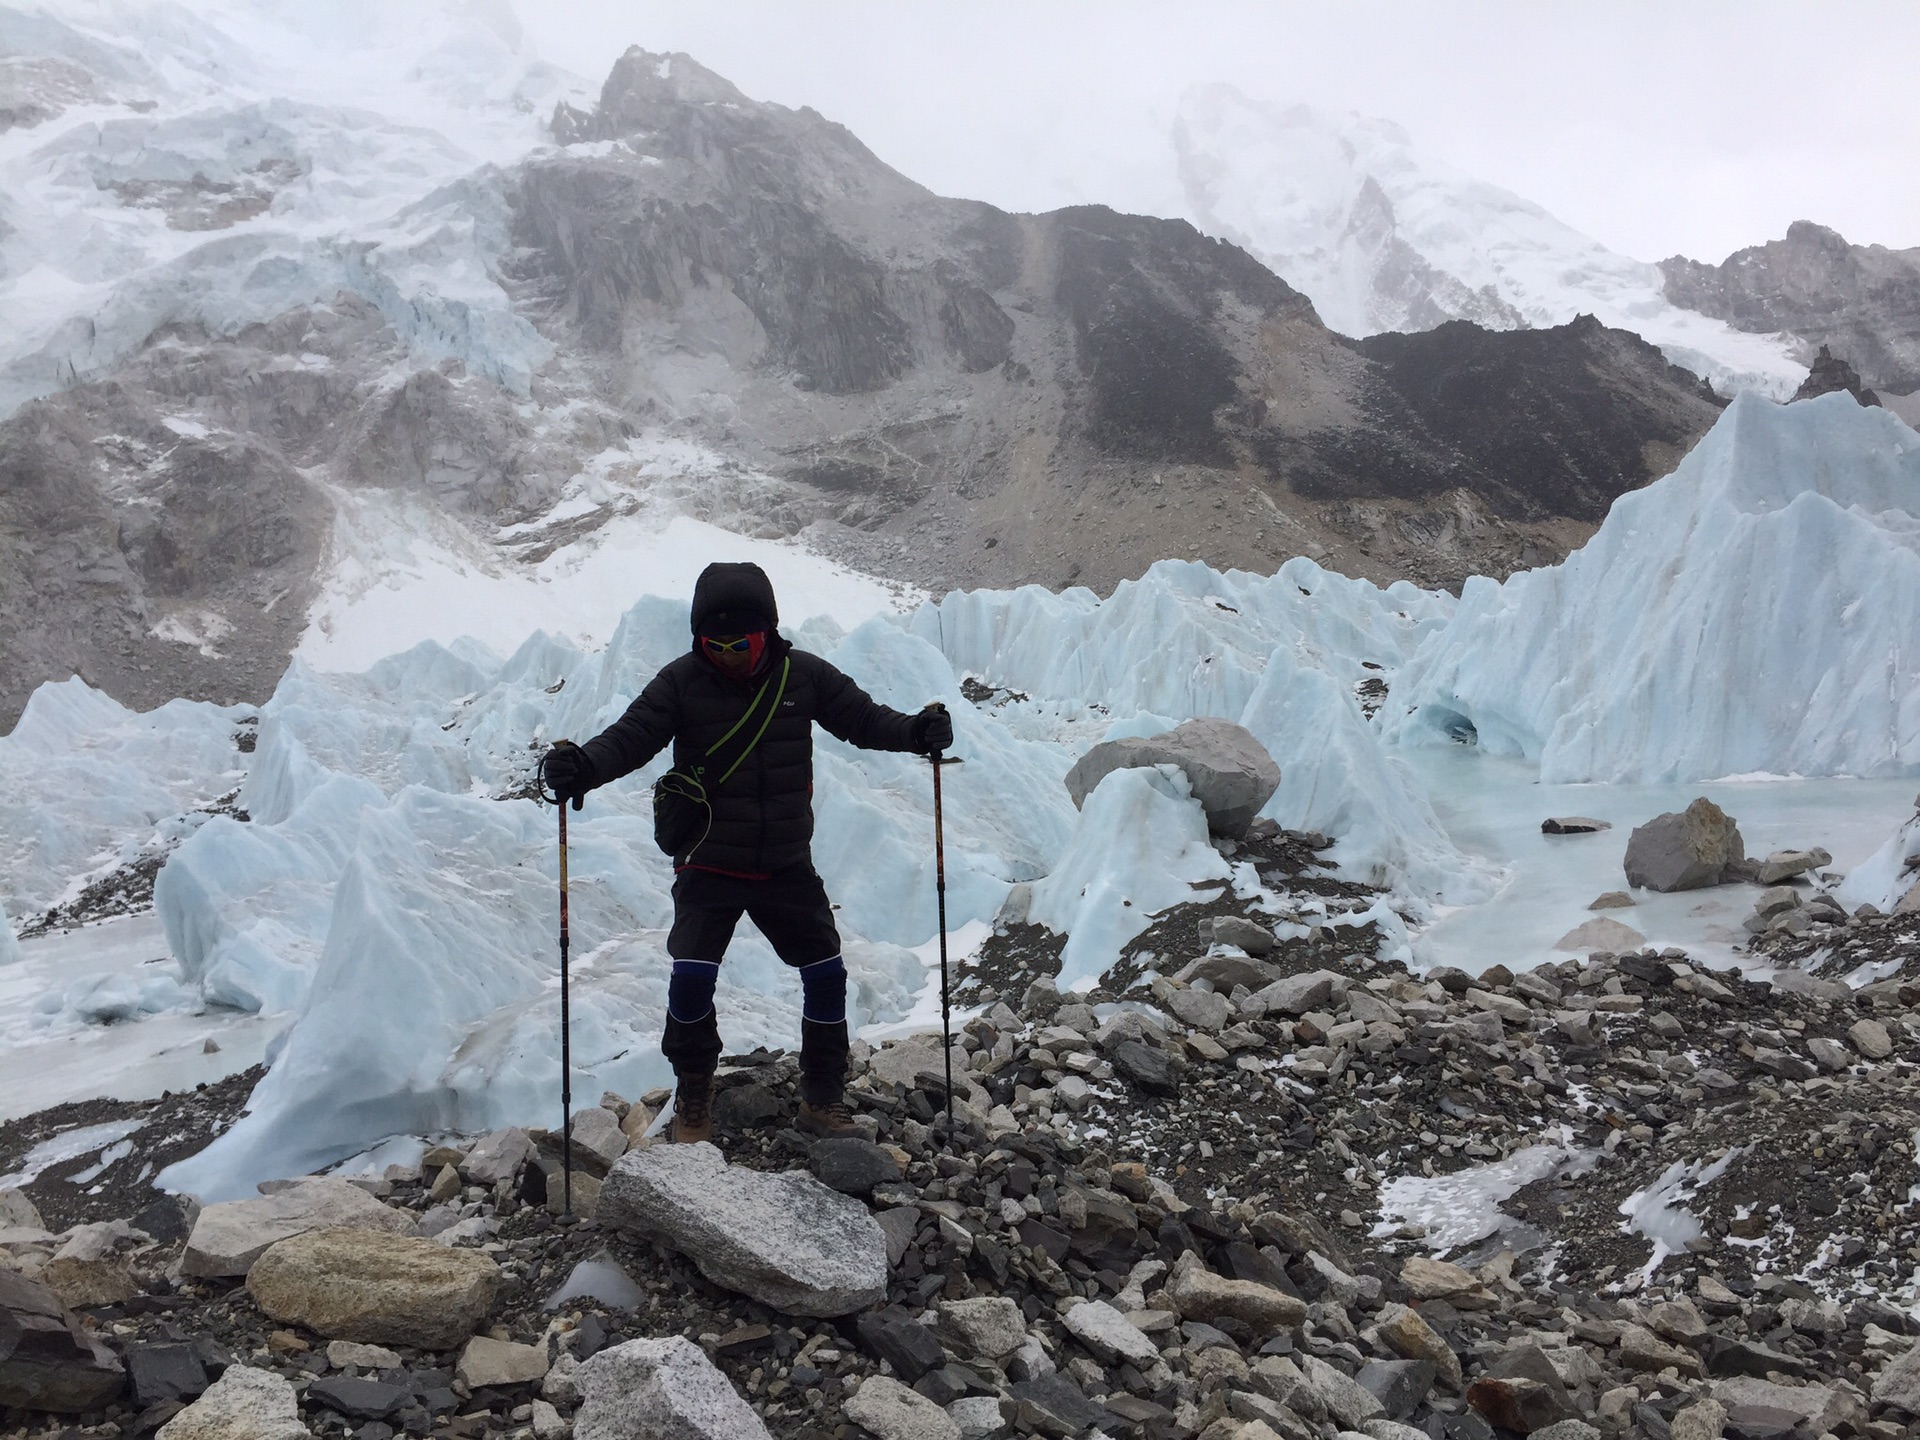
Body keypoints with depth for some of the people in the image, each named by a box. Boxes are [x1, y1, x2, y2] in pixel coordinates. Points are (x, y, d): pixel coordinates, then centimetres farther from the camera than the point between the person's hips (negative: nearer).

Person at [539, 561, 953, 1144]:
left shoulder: (804, 676, -4)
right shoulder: (681, 681, -9)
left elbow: (861, 718, 2)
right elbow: (632, 736, -14)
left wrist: (914, 732, -16)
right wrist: (583, 765, -33)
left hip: (788, 864, 2)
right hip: (708, 866, -2)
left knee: (826, 972, 0)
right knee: (692, 975, -13)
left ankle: (823, 1099, 20)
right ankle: (693, 1100, 12)